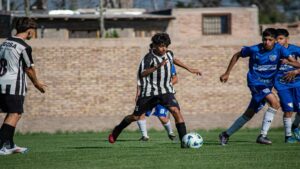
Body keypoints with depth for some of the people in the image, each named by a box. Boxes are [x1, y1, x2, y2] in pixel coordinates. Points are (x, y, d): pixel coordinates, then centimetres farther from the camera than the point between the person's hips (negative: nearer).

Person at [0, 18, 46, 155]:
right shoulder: (24, 47, -10)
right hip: (14, 86, -8)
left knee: (11, 114, 17)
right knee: (15, 115, -6)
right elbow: (29, 68, -2)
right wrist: (37, 83, 15)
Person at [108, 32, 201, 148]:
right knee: (135, 117, 9)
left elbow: (174, 60, 30)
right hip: (149, 92, -4)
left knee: (176, 111, -20)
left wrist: (189, 69, 33)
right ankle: (117, 130, 38)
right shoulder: (149, 57, -16)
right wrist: (157, 66, -41)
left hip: (166, 91, 4)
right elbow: (142, 74, -30)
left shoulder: (168, 54, 4)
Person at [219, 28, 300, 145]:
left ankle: (226, 134, 27)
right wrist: (227, 73, 8)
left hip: (268, 85, 5)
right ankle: (262, 135, -22)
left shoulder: (279, 49, -6)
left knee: (249, 114, 11)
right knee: (275, 103, -26)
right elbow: (237, 55, 5)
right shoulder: (254, 50, -11)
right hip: (255, 82, -5)